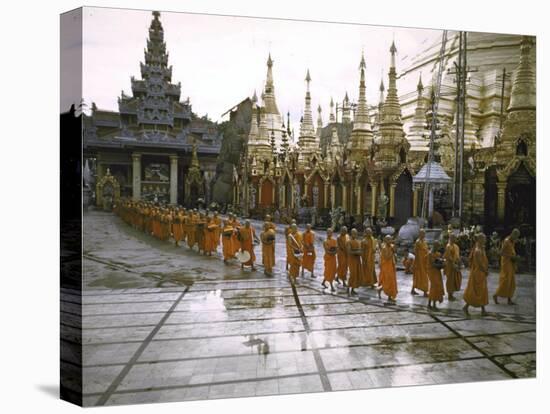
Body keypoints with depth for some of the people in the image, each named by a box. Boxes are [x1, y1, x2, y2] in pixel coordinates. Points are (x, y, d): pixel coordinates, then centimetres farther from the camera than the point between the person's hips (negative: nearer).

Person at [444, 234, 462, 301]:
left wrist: (459, 263, 10)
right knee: (450, 280, -1)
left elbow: (457, 255, 18)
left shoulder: (456, 246, 11)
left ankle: (451, 294, 25)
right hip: (450, 265, -9)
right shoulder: (448, 246, -16)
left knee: (456, 279, 14)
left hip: (455, 265, 9)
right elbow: (448, 257, -21)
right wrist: (453, 264, -23)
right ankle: (449, 295, 8)